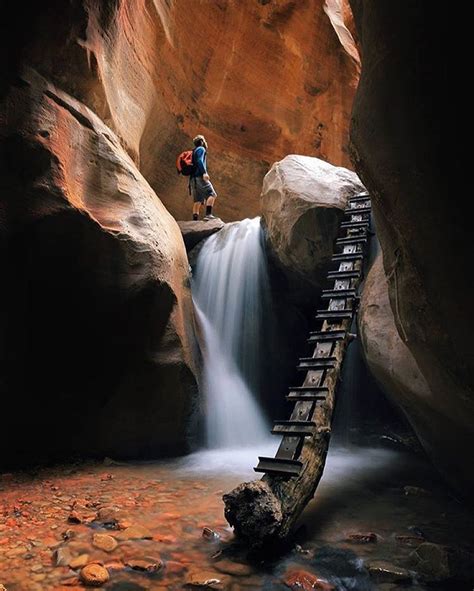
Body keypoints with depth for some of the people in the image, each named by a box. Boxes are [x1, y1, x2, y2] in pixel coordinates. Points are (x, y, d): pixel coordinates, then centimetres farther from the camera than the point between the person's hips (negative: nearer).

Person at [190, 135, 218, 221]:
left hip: (193, 179, 9)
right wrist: (204, 173, -25)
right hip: (199, 177, -9)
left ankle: (195, 220, -3)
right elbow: (199, 161, -15)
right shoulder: (201, 149, 3)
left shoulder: (195, 151, 30)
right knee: (212, 194, -14)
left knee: (197, 201, 3)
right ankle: (208, 214, -27)